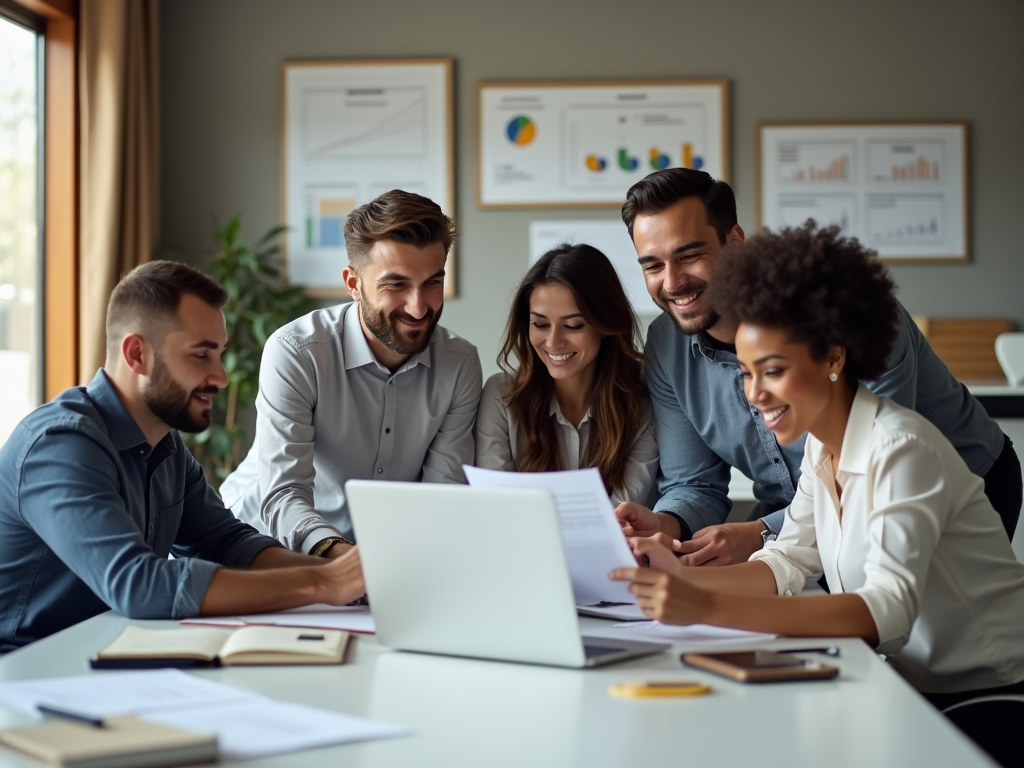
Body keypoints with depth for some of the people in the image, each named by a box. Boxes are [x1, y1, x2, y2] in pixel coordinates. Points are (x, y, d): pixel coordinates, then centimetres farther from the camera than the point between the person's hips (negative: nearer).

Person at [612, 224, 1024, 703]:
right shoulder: (821, 447, 4)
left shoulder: (901, 450, -21)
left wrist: (708, 607, -38)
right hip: (914, 683, 7)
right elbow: (789, 564, 4)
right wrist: (684, 578, -14)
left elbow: (889, 610, -31)